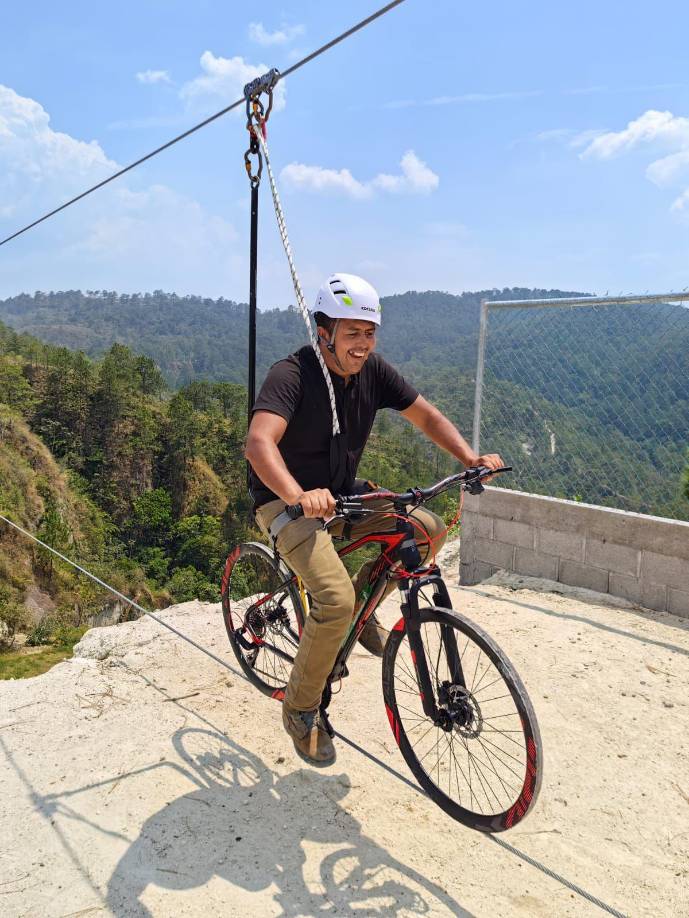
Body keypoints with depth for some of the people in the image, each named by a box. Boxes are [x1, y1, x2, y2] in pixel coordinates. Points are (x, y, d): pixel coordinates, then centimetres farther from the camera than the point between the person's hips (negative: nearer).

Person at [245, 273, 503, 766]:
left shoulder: (374, 370, -5)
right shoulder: (291, 374, -23)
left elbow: (426, 415, 0)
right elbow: (258, 442, -38)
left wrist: (471, 457, -17)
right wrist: (299, 496, -56)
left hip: (343, 493, 7)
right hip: (287, 502, -6)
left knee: (429, 529, -9)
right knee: (336, 598, -26)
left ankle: (360, 609, 13)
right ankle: (300, 708, 0)